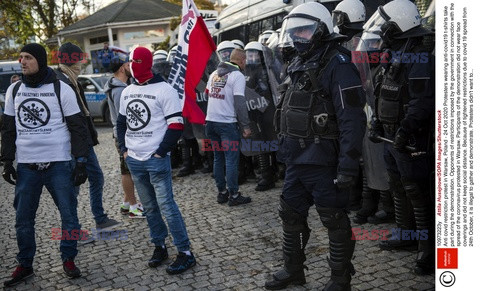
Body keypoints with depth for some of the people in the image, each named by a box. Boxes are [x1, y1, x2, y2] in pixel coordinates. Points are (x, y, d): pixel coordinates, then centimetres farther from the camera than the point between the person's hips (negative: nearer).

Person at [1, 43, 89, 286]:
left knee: (69, 215, 4)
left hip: (59, 164, -3)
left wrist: (80, 161, -8)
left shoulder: (61, 89, -4)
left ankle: (69, 259, 22)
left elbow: (78, 128, -3)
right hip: (26, 166, 3)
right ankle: (24, 265, 25)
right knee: (23, 220, 10)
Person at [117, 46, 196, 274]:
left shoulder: (164, 90, -9)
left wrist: (160, 152, -14)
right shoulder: (127, 92, 12)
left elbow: (176, 125, -12)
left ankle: (185, 253, 3)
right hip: (133, 160, 7)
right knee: (149, 208, 14)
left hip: (156, 160, -7)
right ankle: (159, 246, 27)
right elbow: (121, 122, 21)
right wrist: (124, 149, 9)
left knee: (166, 206, -7)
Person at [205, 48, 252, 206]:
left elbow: (208, 94, 18)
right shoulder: (237, 76, -9)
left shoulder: (214, 73, 12)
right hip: (227, 123, -7)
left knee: (218, 158, 13)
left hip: (211, 121, 7)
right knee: (231, 160, 0)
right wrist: (246, 126, -11)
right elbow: (240, 103, -14)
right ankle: (233, 195, 4)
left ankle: (222, 192, 21)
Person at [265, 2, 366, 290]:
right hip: (297, 158, 9)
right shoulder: (300, 64, 14)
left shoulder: (337, 64, -14)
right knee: (291, 215, 17)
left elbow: (352, 119, -21)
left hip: (322, 160, -9)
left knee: (334, 220, 5)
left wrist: (348, 165, -25)